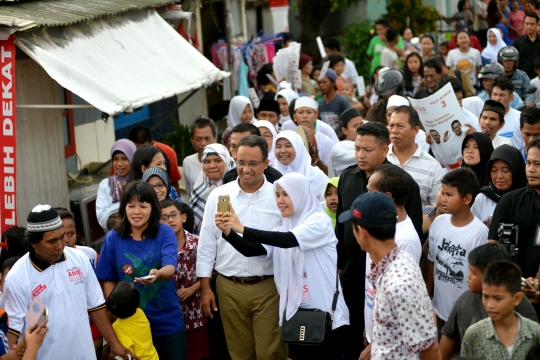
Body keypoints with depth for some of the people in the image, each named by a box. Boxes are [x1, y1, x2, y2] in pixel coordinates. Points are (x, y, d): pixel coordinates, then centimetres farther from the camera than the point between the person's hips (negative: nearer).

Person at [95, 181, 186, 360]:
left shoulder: (165, 233, -9)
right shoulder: (113, 238, -6)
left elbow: (170, 269, -24)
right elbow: (108, 280, 2)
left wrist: (158, 273, -46)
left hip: (168, 321, 0)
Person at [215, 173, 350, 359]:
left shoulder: (319, 221, -8)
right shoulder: (283, 229, 11)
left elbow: (288, 240, -25)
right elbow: (252, 250, -2)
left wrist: (242, 228, -30)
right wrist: (228, 231, -21)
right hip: (295, 315, 6)